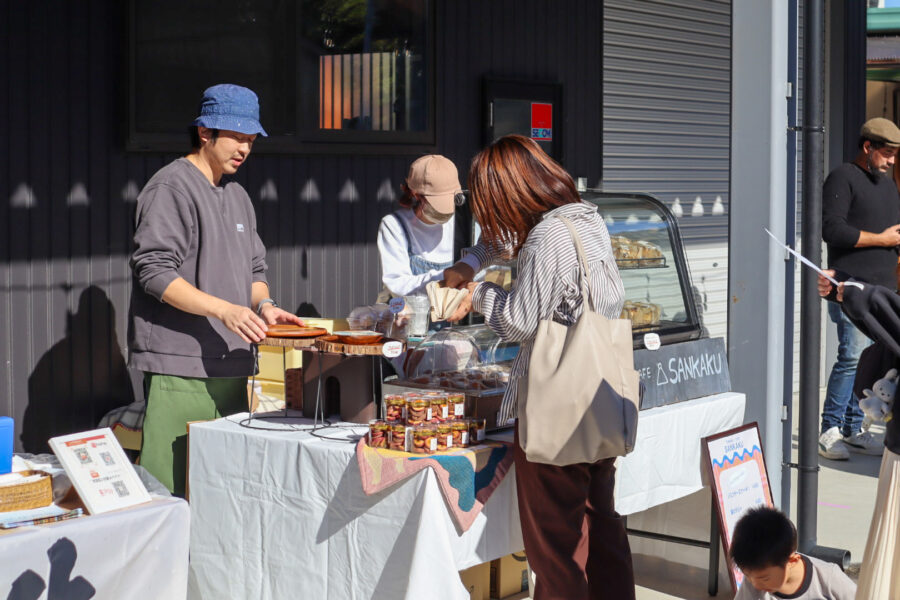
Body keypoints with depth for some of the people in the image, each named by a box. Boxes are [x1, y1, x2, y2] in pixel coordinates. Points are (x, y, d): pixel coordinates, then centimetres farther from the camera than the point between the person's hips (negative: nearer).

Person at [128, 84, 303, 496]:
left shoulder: (237, 197, 20)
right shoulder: (171, 188, -6)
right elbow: (153, 271, -14)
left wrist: (263, 303, 2)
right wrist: (223, 309, -22)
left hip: (231, 363, 8)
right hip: (179, 364, -8)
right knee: (171, 485, -9)